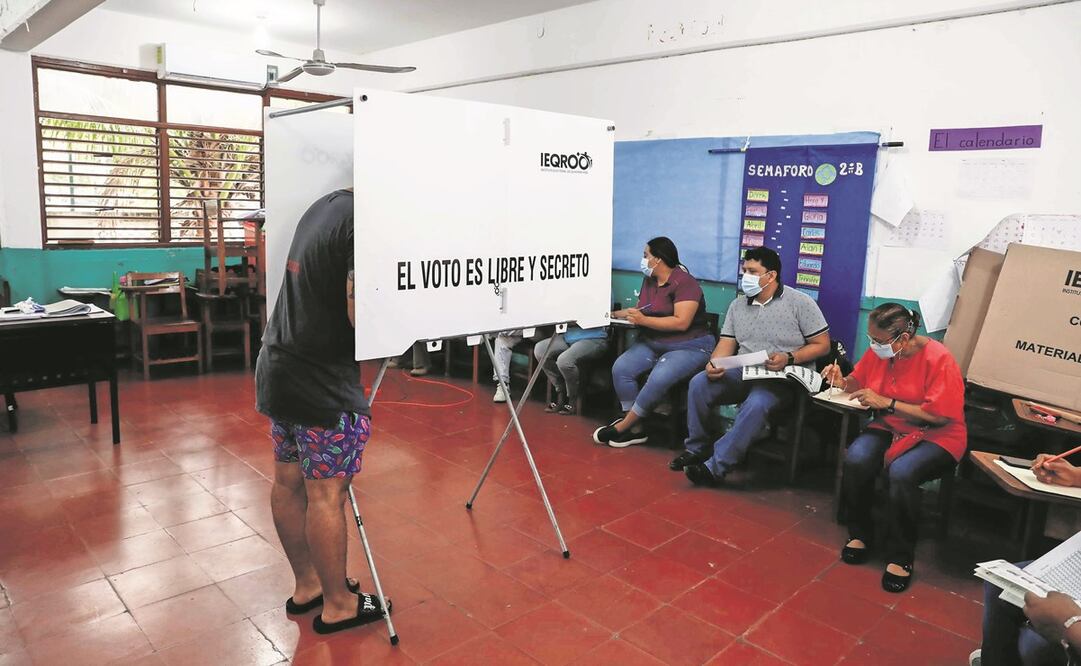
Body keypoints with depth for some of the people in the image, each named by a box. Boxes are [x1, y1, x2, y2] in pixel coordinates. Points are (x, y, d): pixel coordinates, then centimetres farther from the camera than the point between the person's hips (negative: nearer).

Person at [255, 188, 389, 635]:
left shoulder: (323, 206, 9)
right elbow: (361, 315, -25)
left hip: (278, 368, 9)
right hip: (322, 384, -9)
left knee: (288, 482, 16)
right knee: (326, 494, 4)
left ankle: (306, 585, 34)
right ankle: (338, 605, 20)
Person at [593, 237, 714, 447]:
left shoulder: (684, 282, -13)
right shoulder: (649, 280, 11)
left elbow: (681, 322, -23)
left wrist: (643, 320, -22)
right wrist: (615, 314, 2)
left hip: (688, 347, -7)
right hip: (651, 343, 7)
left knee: (658, 378, -34)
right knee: (621, 368, -18)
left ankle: (622, 427, -18)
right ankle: (636, 429, -14)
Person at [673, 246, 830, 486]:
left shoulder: (800, 303, -2)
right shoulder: (738, 305, 13)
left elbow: (822, 345, -2)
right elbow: (727, 343, 8)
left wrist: (789, 358, -19)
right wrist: (714, 364, -15)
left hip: (781, 380, -5)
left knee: (756, 404, -37)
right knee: (698, 383, -19)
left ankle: (715, 467, -32)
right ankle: (697, 449, -3)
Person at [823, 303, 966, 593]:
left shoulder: (938, 359, -19)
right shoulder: (877, 351, -4)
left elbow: (941, 416, -21)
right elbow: (859, 381, 13)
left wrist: (887, 403, -23)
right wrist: (841, 382, -11)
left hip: (936, 436, -4)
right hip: (890, 427, 4)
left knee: (901, 472, -36)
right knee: (856, 458, -28)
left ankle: (900, 556, -14)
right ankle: (860, 533, -3)